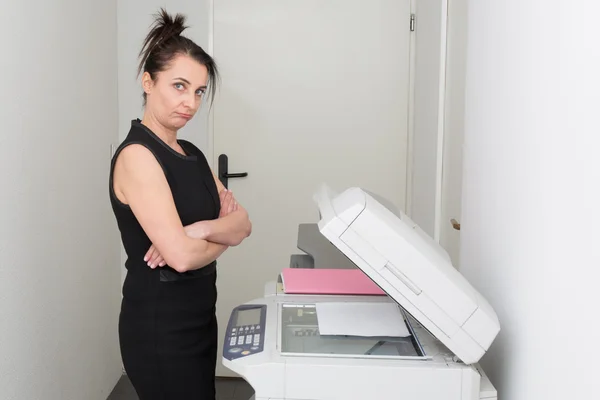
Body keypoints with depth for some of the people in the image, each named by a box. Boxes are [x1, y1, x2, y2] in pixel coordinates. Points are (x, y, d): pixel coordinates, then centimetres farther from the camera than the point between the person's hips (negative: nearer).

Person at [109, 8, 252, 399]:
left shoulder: (192, 154, 9)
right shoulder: (136, 154, -18)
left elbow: (243, 222, 2)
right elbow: (181, 255, -26)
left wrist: (201, 229, -18)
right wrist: (223, 236, -6)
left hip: (198, 316, 8)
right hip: (159, 326, -8)